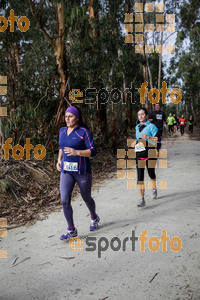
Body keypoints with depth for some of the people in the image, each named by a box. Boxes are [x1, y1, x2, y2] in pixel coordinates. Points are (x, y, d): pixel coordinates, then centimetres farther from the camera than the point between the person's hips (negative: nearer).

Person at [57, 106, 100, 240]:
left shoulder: (84, 132, -11)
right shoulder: (62, 131, 8)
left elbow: (93, 151, -14)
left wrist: (76, 152, -28)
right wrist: (59, 159, 8)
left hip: (82, 171, -4)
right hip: (66, 171, 4)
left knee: (86, 198, 12)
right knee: (65, 200, -7)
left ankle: (94, 218, 43)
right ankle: (71, 230, 8)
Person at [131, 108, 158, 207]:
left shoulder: (151, 126, -4)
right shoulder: (137, 127, 15)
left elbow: (158, 139, -10)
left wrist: (148, 137, -24)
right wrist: (135, 143, 13)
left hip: (150, 154, -4)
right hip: (139, 154, 4)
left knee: (151, 173, 12)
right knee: (140, 177, -6)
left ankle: (154, 189, 43)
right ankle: (142, 199, -5)